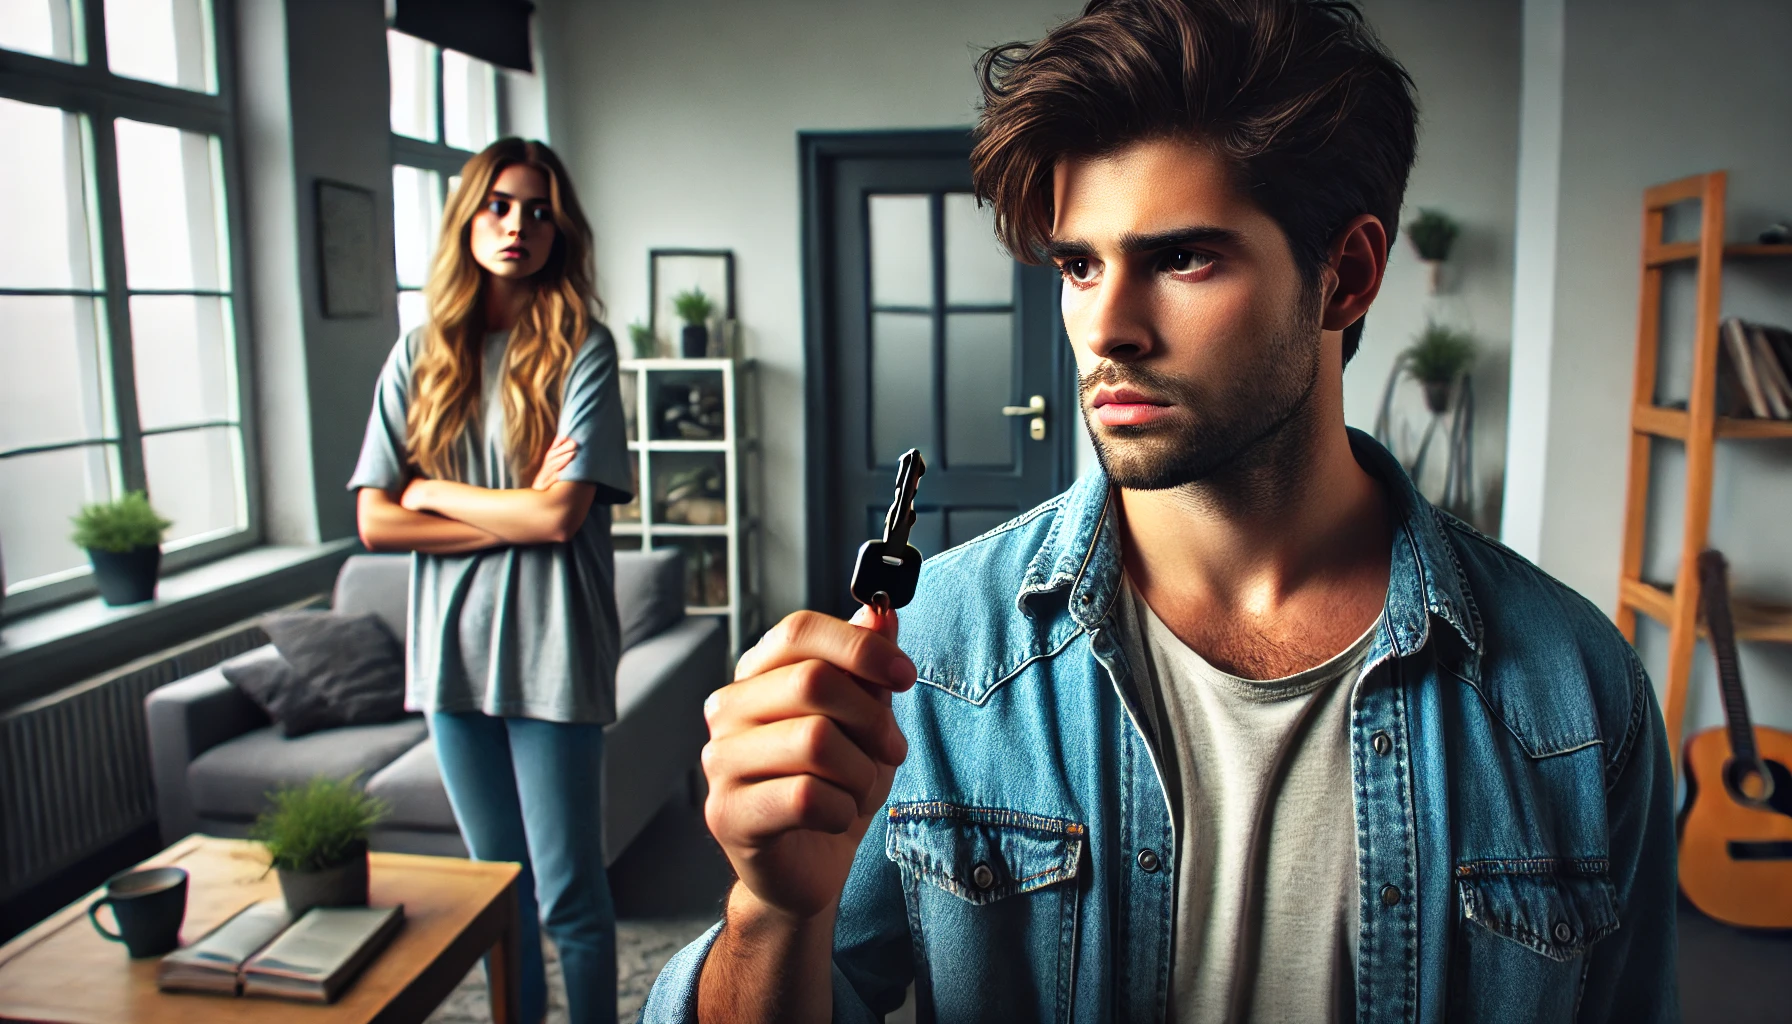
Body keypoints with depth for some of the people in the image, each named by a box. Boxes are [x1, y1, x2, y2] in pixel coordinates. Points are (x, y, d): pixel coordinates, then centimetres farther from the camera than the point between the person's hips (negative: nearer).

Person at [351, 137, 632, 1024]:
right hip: (454, 650, 4)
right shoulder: (420, 356, 6)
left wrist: (432, 492, -3)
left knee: (568, 895, 4)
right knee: (497, 884, 18)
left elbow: (560, 515, -15)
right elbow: (375, 523, -1)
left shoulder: (580, 349, -5)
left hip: (550, 652, -4)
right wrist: (516, 514, -10)